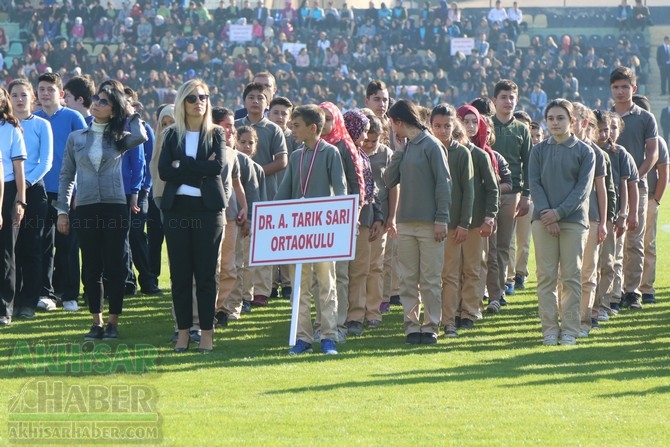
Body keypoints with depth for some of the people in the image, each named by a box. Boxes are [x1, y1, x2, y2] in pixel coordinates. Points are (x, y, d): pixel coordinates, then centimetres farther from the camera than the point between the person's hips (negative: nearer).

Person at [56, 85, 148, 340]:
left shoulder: (119, 139, 5)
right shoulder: (76, 138, 9)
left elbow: (140, 136, -18)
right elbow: (67, 176, 10)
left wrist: (130, 113, -2)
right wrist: (62, 210, 3)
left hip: (114, 208, -1)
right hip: (86, 209, 1)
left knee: (114, 266, 0)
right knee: (91, 268, 4)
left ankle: (113, 322, 7)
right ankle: (96, 322, 11)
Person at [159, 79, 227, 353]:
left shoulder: (215, 134, 7)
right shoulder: (172, 135, 10)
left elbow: (218, 166, -10)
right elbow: (164, 171, -3)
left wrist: (182, 166, -10)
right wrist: (200, 169, -10)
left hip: (208, 209, -1)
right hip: (177, 208, 1)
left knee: (206, 273, -2)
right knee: (180, 273, 2)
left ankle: (206, 332, 2)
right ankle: (183, 332, 7)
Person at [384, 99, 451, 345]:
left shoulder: (431, 145, -6)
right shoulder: (404, 149, 14)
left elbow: (443, 183, -9)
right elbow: (389, 180, 8)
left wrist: (441, 219, -14)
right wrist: (399, 152, 1)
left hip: (429, 224, -7)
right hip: (405, 223, 7)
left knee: (431, 279, -2)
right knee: (407, 279, 6)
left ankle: (431, 326, 3)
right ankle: (412, 325, 10)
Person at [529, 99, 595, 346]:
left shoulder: (584, 151, 4)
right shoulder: (539, 150, 9)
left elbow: (583, 188, -2)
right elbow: (534, 183, 3)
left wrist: (559, 212, -12)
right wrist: (544, 213, -12)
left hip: (573, 218, -1)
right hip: (543, 220, 1)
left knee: (571, 276, -1)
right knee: (546, 275, 0)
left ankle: (570, 330, 3)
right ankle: (550, 329, 3)